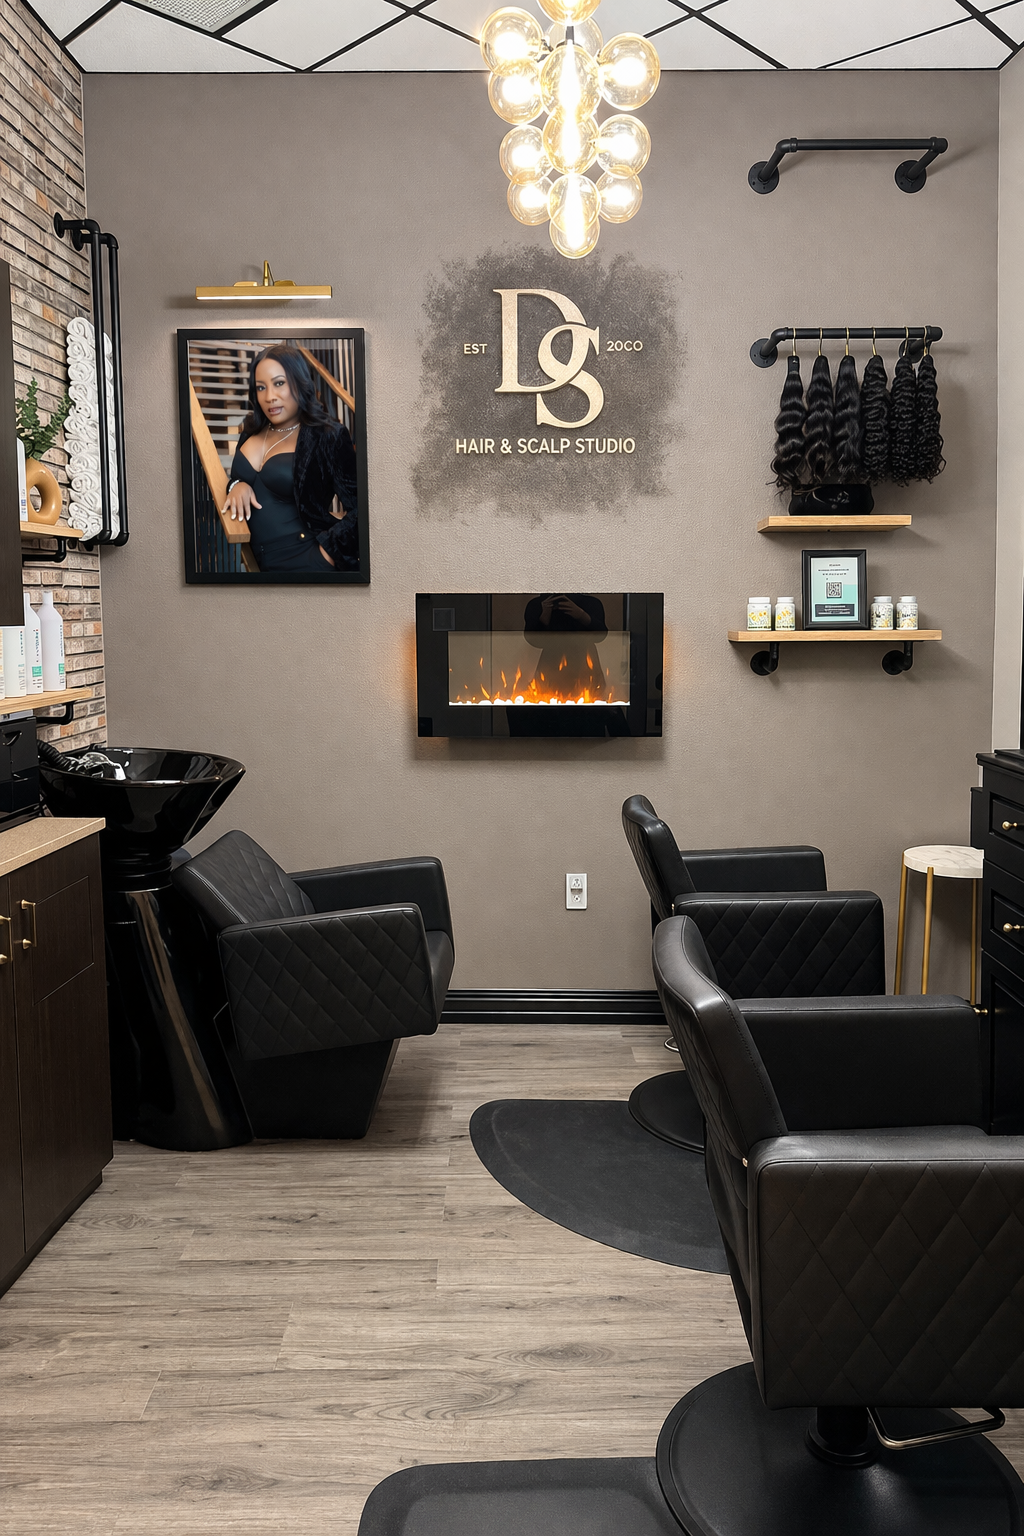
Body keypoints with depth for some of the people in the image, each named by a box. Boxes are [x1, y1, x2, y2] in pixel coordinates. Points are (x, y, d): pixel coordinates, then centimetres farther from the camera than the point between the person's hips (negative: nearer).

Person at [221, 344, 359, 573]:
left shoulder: (326, 437, -11)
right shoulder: (255, 430, 8)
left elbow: (358, 511, -14)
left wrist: (325, 555, -19)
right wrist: (237, 485, -1)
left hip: (305, 561, -6)